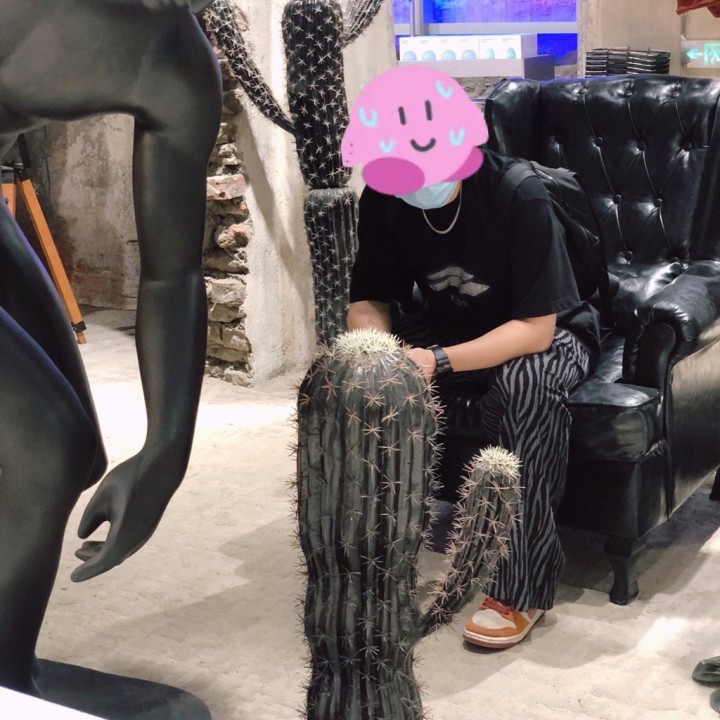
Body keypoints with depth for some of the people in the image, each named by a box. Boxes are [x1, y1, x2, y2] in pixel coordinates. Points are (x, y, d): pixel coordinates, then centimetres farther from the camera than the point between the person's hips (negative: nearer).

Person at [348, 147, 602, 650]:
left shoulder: (519, 197, -28)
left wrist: (438, 361, -40)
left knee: (526, 382, -38)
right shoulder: (382, 200, -13)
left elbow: (536, 327, -29)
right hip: (453, 326, 5)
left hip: (547, 334, -4)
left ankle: (523, 587, -26)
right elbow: (370, 300, -4)